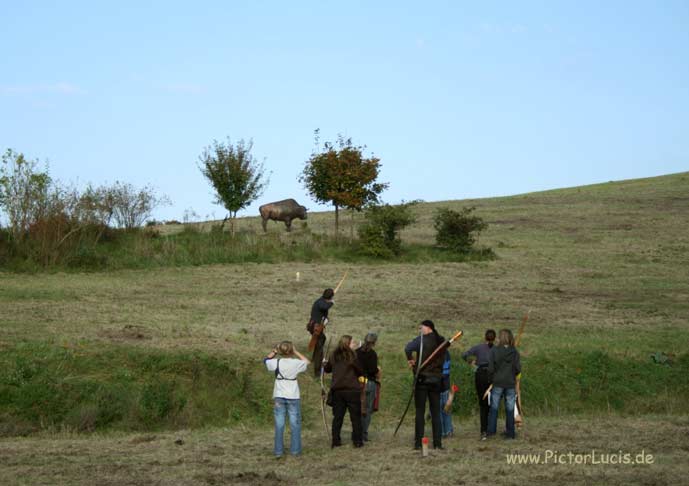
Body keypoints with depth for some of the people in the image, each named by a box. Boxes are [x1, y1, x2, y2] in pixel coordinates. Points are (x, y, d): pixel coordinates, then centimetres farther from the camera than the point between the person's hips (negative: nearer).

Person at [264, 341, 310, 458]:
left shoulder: (276, 363, -6)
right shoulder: (295, 363, -8)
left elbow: (266, 360, 15)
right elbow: (306, 361, 12)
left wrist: (274, 351, 10)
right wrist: (296, 352, 8)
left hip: (279, 397, 1)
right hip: (293, 396, -1)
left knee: (279, 424, 4)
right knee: (295, 424, 7)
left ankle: (278, 450, 6)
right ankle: (295, 450, 8)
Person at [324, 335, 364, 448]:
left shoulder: (333, 355, 4)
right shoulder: (351, 355, -10)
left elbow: (326, 369, 16)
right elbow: (360, 371, -7)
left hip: (337, 391, 4)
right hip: (352, 390, -4)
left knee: (337, 416, 9)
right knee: (355, 416, 4)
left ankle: (335, 441, 8)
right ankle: (357, 441, 5)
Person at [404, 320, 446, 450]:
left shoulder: (422, 339, -9)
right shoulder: (441, 341, 8)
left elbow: (408, 348, -24)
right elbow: (442, 359, 14)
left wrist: (410, 360, -6)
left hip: (422, 379, -4)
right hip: (436, 379, 4)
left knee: (420, 411, 0)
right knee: (436, 412, 8)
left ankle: (418, 442, -2)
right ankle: (438, 443, 4)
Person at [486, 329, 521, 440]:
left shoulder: (494, 350, -10)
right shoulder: (514, 352, -4)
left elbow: (490, 368, -11)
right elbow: (518, 368, -5)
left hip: (497, 382, -2)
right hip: (510, 383, 2)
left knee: (494, 407, 8)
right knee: (510, 409, 9)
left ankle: (491, 431, 7)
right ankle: (510, 433, 12)